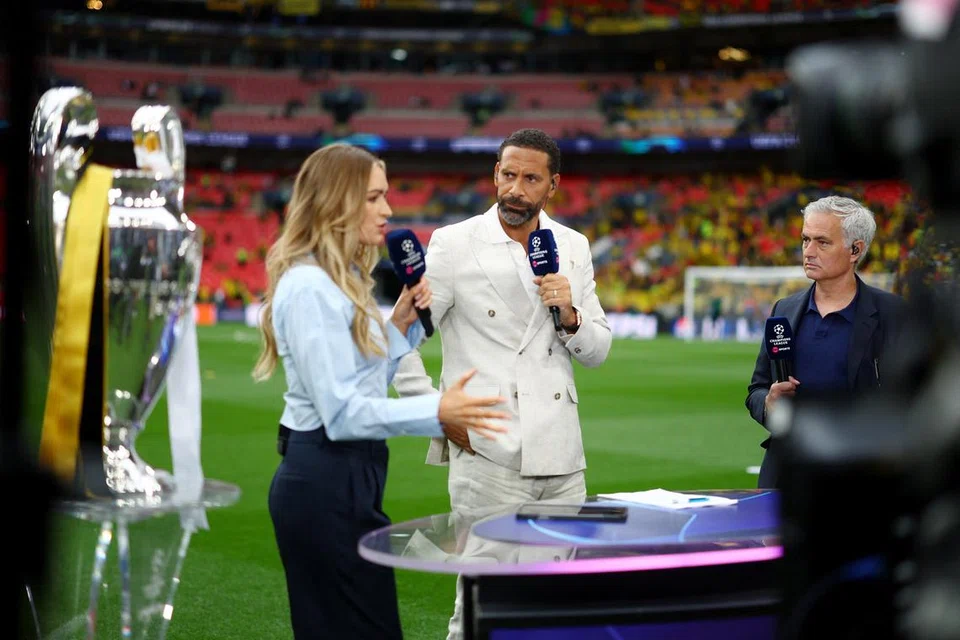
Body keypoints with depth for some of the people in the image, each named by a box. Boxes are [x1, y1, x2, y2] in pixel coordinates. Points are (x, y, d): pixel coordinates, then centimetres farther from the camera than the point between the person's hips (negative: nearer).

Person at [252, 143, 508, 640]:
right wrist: (438, 412, -28)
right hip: (325, 482, -10)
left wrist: (401, 324, 6)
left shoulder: (342, 281, 14)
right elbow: (341, 411, -23)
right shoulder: (310, 287, -17)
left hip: (342, 477, 10)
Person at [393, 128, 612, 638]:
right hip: (488, 459, -5)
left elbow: (597, 351, 15)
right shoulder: (454, 244, -2)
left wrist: (571, 316, -5)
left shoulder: (573, 247, 11)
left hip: (562, 461, 5)